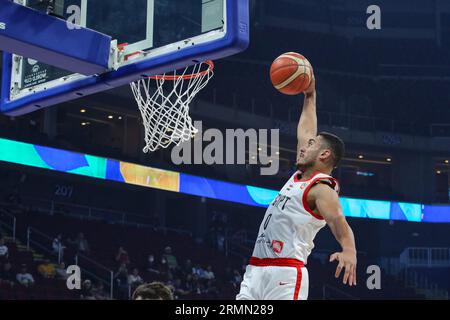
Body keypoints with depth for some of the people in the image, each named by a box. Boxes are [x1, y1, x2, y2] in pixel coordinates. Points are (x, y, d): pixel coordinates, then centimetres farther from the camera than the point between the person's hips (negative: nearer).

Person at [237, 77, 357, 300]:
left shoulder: (322, 190, -8)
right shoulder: (300, 177, 18)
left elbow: (338, 220, -28)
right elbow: (305, 132, 31)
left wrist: (349, 250, -47)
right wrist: (310, 96, 37)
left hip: (285, 274, -9)